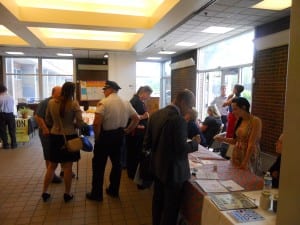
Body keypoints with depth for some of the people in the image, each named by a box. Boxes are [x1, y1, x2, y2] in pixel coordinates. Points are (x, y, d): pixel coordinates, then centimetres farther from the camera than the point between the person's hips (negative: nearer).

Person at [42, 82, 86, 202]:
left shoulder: (51, 102, -2)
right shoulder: (74, 104, -15)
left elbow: (48, 121, 9)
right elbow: (80, 123, -15)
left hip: (55, 136, 4)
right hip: (69, 137, -4)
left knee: (52, 165, 18)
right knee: (67, 166, 7)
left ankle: (44, 192, 27)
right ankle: (67, 194, 20)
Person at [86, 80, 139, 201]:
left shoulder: (104, 102, -15)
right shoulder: (126, 103, 3)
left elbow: (97, 123, -24)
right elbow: (136, 118, 8)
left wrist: (97, 137, -10)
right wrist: (127, 130, 10)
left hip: (105, 136, -5)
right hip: (119, 136, 6)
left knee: (99, 165, 8)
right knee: (116, 163, 18)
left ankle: (96, 194, 17)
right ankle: (114, 190, 30)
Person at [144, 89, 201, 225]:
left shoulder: (155, 115, -1)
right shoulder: (178, 120, -24)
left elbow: (147, 142, 3)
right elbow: (181, 149, -23)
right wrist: (195, 142, -6)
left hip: (157, 167, 8)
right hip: (173, 170, -8)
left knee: (158, 201, 23)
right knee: (171, 206, 11)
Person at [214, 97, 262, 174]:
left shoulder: (255, 121, -14)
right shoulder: (239, 120, 7)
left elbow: (252, 145, -17)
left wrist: (245, 162, -19)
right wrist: (223, 139, -2)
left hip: (249, 157, -6)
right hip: (237, 155, 6)